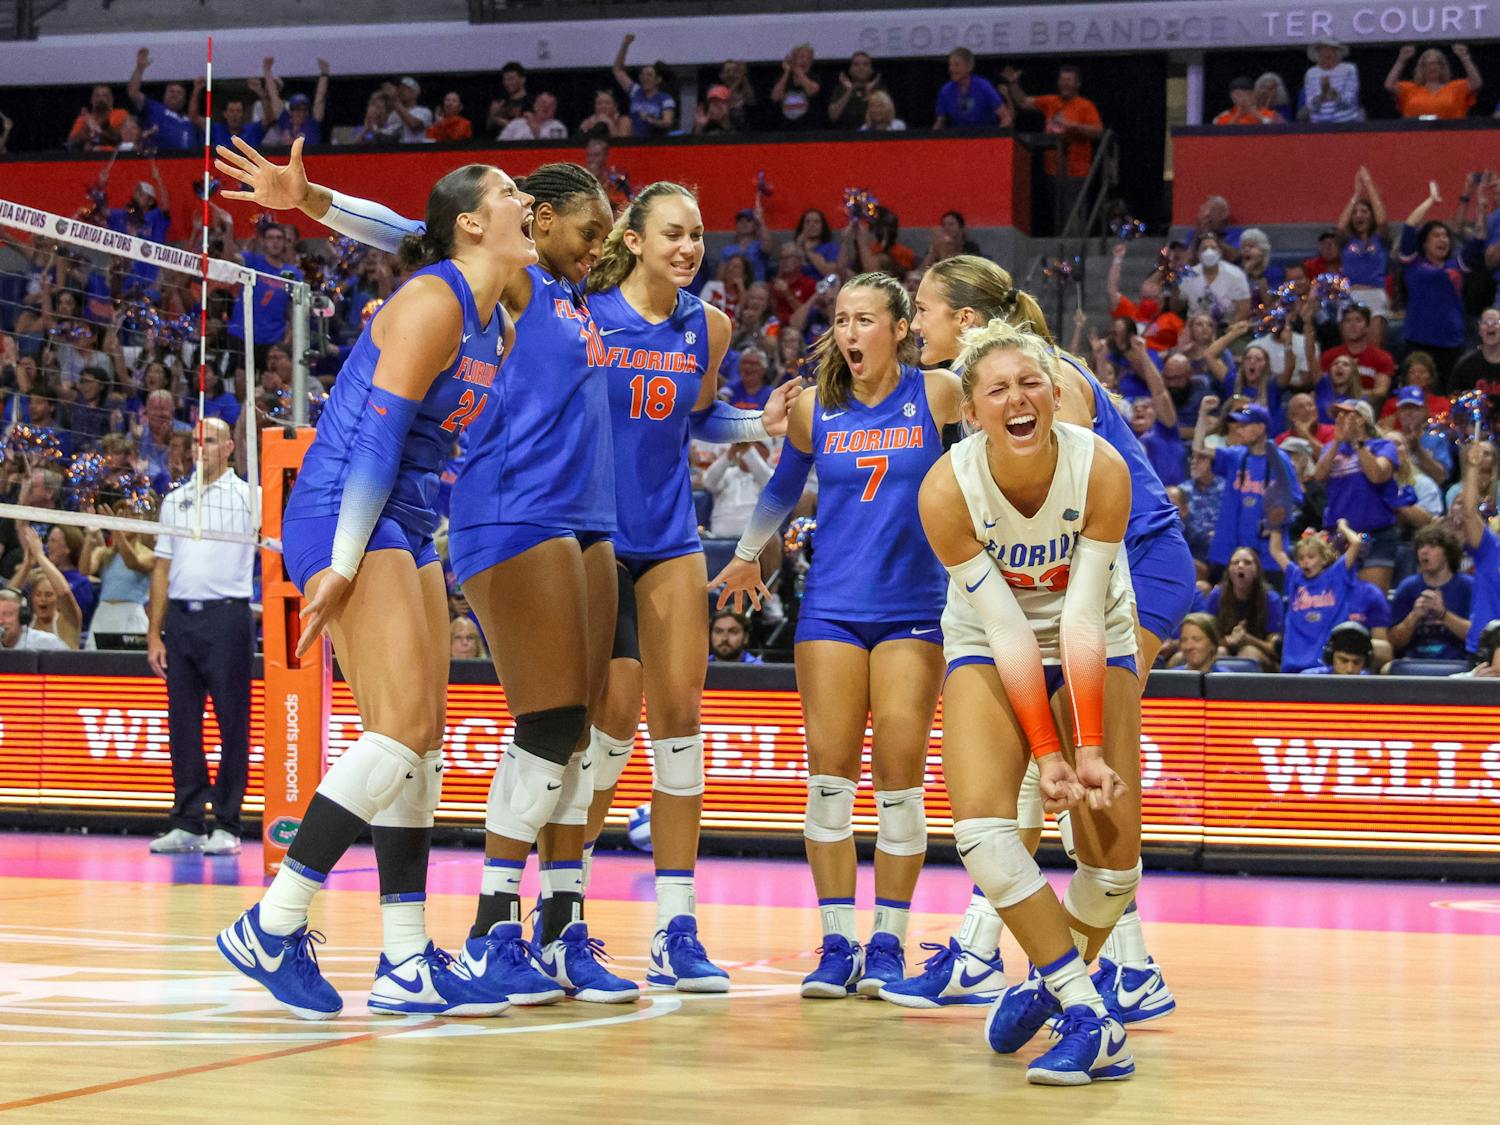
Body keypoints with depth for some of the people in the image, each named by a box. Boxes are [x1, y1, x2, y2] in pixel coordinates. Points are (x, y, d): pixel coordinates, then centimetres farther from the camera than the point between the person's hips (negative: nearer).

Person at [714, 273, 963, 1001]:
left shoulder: (937, 395, -2)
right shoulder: (815, 410, 5)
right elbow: (782, 489, 22)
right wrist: (746, 555, 31)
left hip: (912, 611, -2)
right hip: (831, 607, 2)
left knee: (899, 775, -5)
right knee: (829, 770, -3)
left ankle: (888, 943, 5)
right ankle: (837, 944, 3)